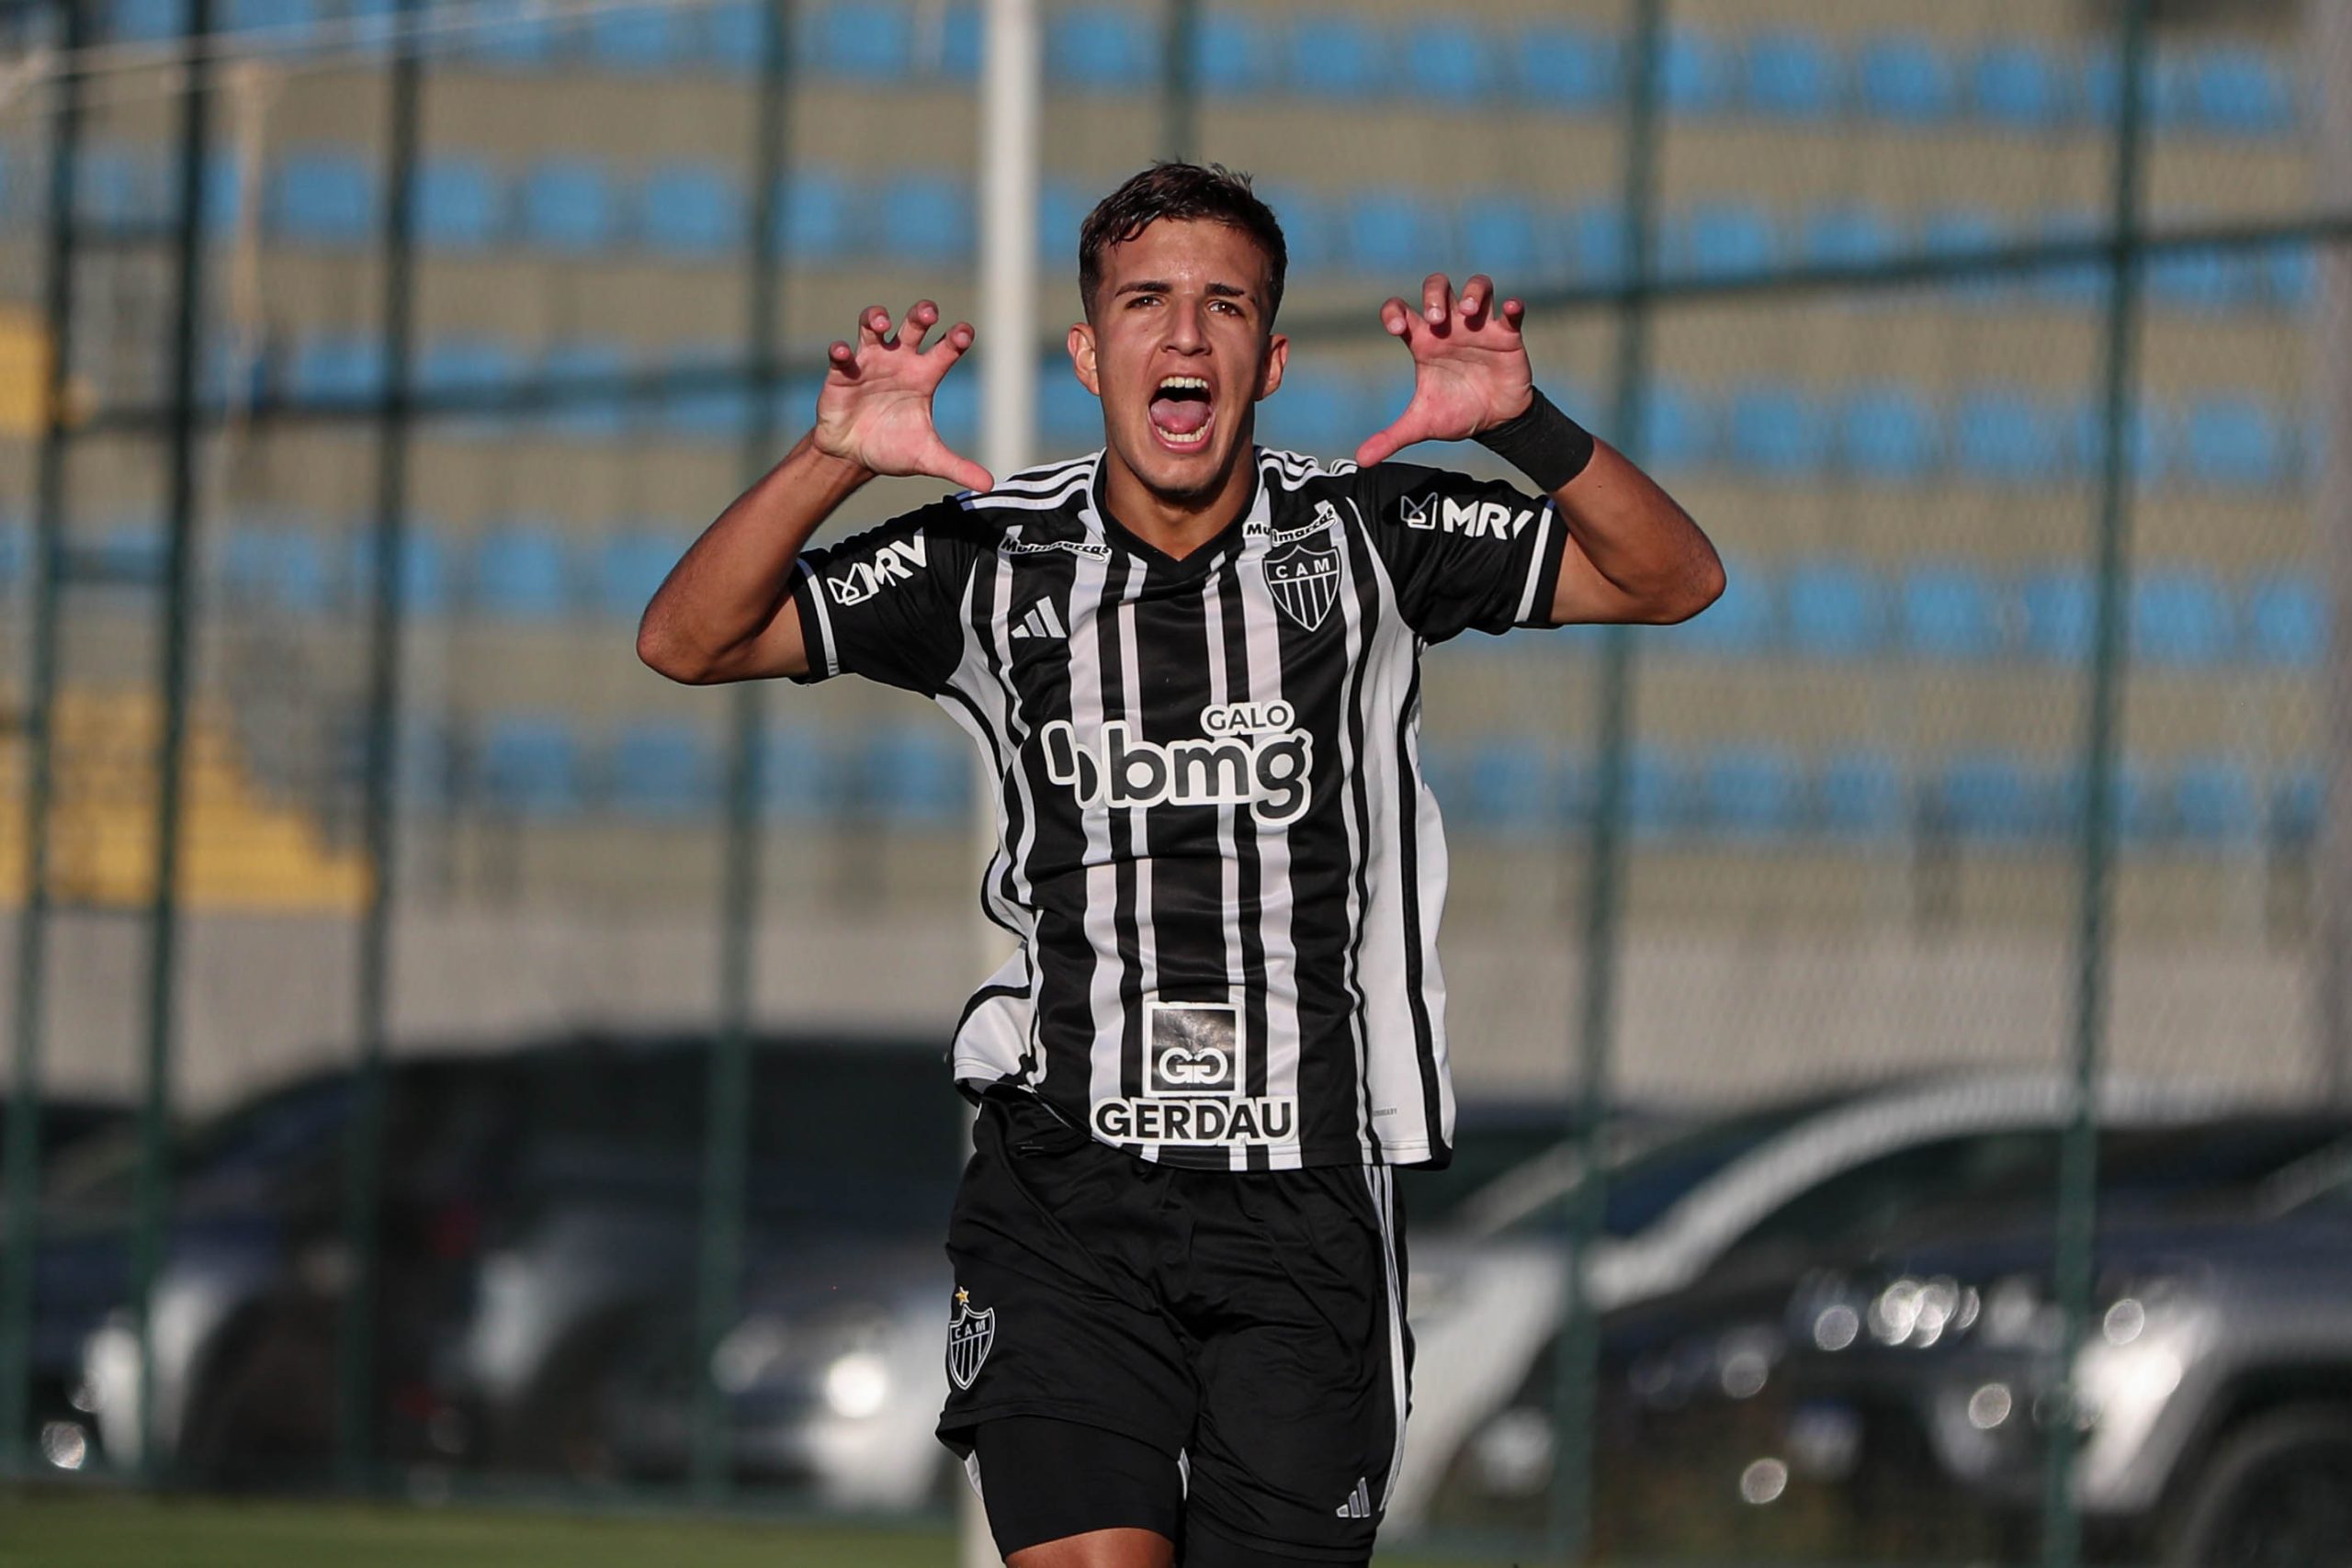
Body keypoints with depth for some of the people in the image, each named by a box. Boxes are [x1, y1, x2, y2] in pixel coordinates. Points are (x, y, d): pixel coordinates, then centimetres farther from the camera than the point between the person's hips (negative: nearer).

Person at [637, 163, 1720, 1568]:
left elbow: (1675, 582, 0)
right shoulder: (999, 560, 3)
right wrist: (833, 458, -14)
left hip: (1306, 1204, 1)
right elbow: (688, 643, 3)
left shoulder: (1368, 537, 3)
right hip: (1066, 1182, -1)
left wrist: (1527, 428, -18)